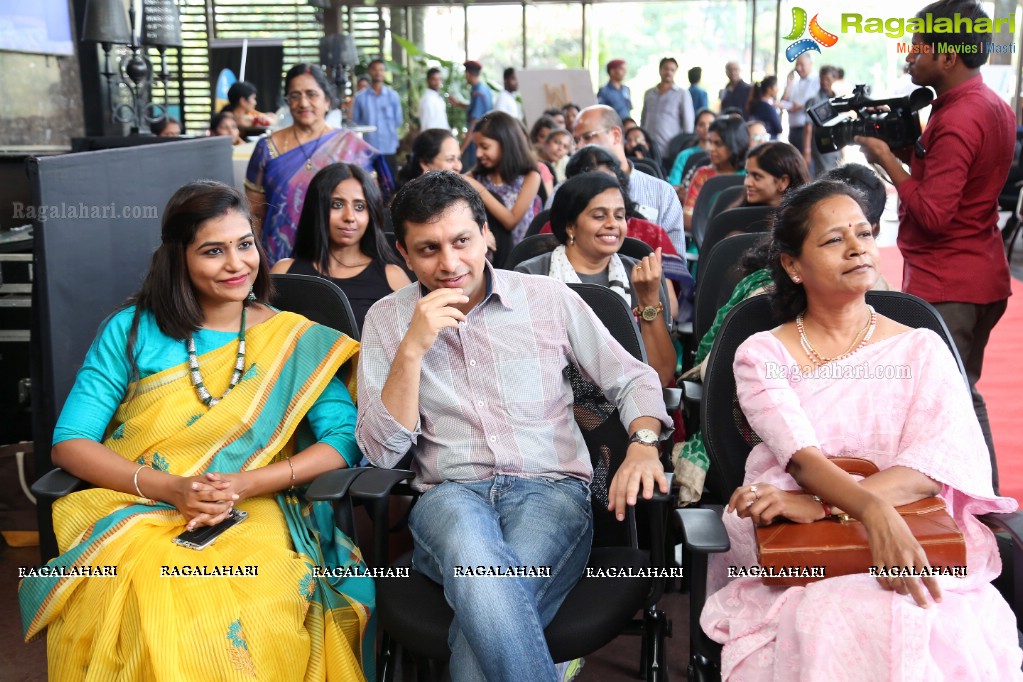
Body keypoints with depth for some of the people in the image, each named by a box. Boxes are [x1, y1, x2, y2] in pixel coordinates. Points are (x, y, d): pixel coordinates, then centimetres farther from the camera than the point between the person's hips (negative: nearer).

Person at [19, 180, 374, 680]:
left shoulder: (296, 342, 9)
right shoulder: (132, 330, 9)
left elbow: (343, 441, 0)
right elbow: (69, 443, 4)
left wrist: (247, 484, -15)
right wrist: (170, 488, -13)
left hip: (255, 515, 0)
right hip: (133, 512, 1)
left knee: (253, 615, -36)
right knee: (146, 605, -35)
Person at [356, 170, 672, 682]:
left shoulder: (549, 298, 7)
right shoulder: (387, 319, 7)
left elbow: (632, 379, 14)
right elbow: (381, 452, -1)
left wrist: (642, 445, -8)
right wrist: (412, 349, -12)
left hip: (551, 489, 0)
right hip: (450, 495, 1)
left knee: (485, 603, -34)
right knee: (476, 567, -37)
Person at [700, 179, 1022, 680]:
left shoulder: (922, 350, 9)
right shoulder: (761, 355, 6)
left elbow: (938, 465, -7)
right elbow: (804, 458, -10)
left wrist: (820, 504, -22)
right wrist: (873, 511, -32)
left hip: (913, 538, 1)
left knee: (928, 626, -33)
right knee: (830, 626, -34)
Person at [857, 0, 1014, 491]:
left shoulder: (958, 119, -19)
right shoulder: (993, 106, 12)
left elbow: (932, 214, -23)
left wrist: (885, 158, -13)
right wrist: (905, 143, 6)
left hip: (946, 286, -11)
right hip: (981, 279, 11)